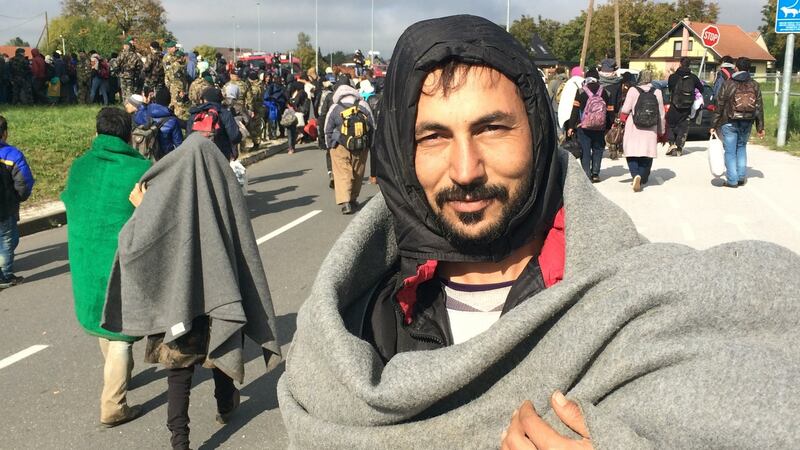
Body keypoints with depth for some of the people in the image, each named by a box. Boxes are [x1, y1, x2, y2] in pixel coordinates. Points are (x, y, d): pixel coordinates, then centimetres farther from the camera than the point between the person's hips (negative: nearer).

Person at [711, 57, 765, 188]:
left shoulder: (727, 84, -7)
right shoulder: (755, 85, 3)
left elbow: (719, 107, -6)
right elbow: (759, 108, 4)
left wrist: (714, 125, 0)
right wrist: (760, 127, 10)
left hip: (729, 123, -4)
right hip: (747, 123, 4)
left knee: (730, 151, 3)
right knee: (741, 148, 20)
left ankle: (732, 180, 2)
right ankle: (741, 177, 14)